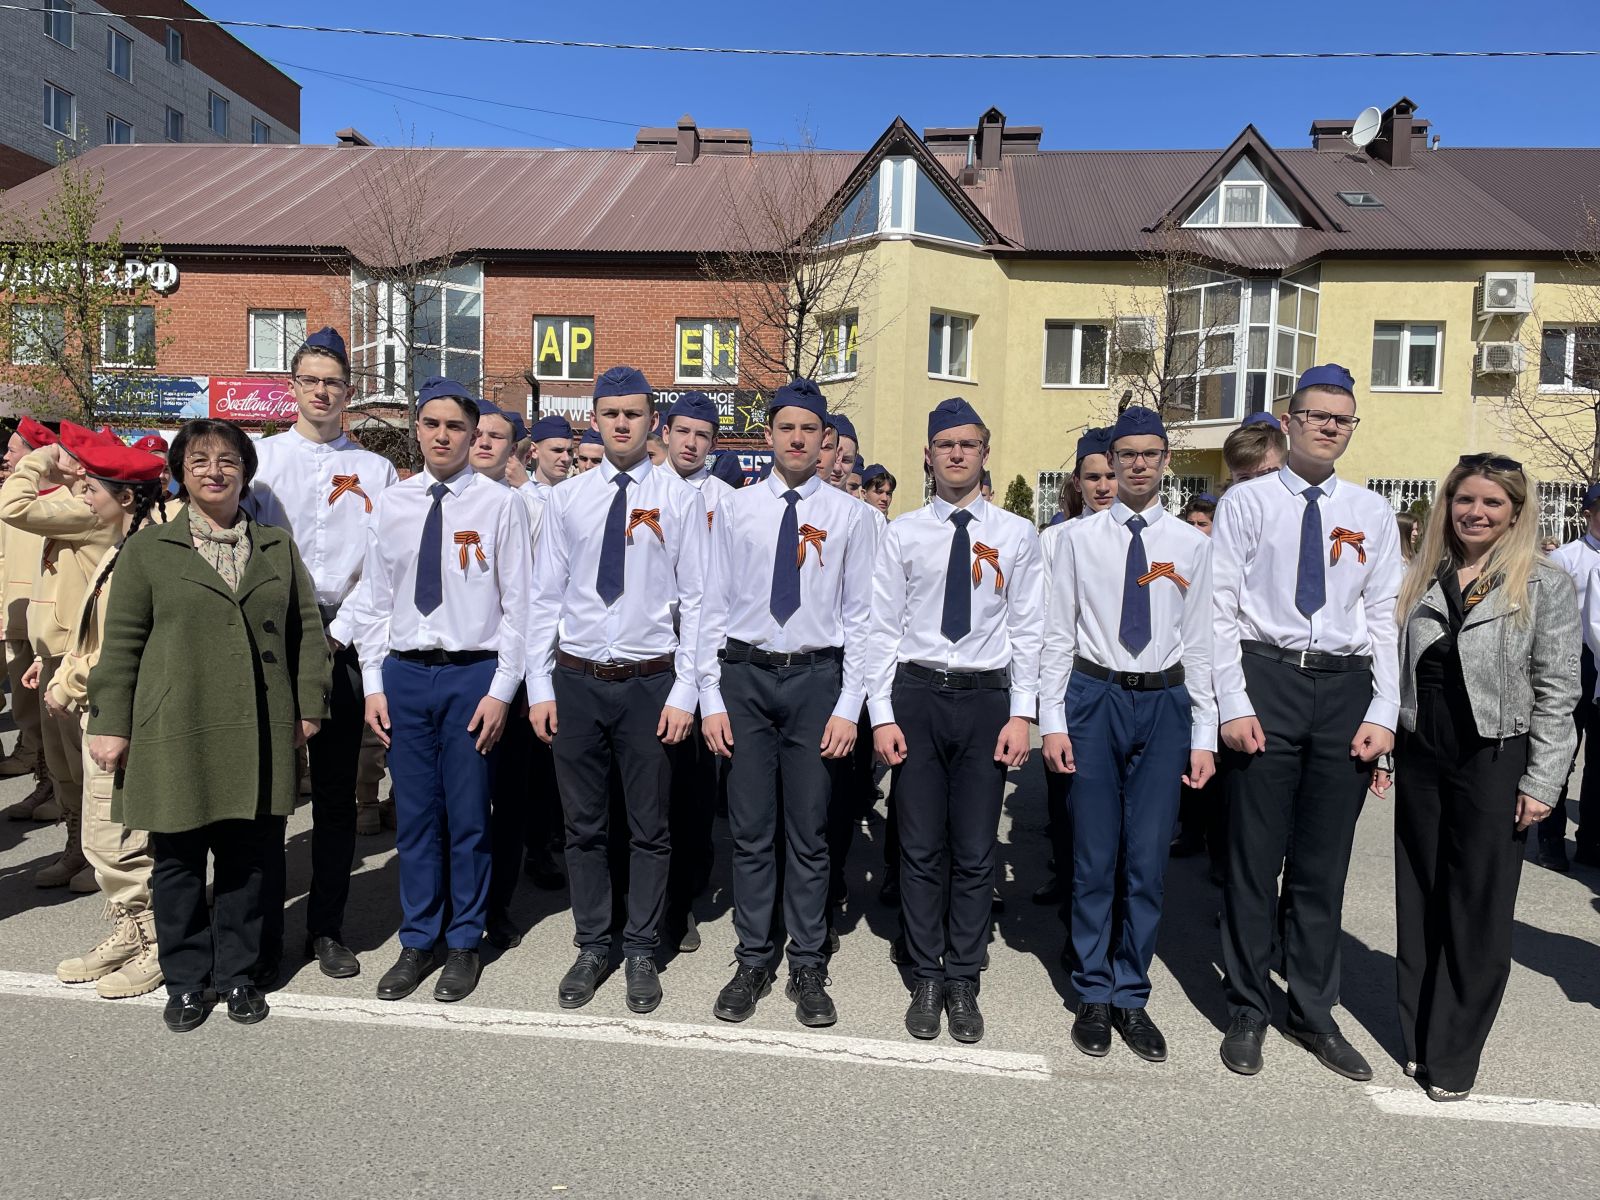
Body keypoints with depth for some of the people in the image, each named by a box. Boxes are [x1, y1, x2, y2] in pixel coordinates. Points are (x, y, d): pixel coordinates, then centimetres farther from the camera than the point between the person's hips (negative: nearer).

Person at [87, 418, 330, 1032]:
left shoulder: (278, 547, 11)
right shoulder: (148, 548, 5)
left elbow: (307, 630, 11)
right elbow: (121, 643, 3)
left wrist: (309, 705, 5)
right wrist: (111, 723, 0)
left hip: (259, 736, 2)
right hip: (174, 736, -1)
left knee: (248, 861, 9)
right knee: (178, 863, 8)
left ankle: (238, 975, 26)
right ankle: (186, 982, 25)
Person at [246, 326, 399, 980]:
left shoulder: (375, 471, 6)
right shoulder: (259, 458, 6)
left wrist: (339, 633, -7)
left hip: (341, 641, 0)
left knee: (337, 791, 6)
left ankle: (328, 930, 18)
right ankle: (262, 933, 15)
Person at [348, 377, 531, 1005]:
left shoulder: (501, 503, -4)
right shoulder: (390, 505, 7)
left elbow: (518, 603, -5)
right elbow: (373, 600, 10)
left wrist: (500, 690, -9)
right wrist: (373, 684, 4)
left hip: (473, 673, -3)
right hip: (403, 672, 3)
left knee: (468, 817, 7)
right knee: (413, 816, 11)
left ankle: (463, 943, 24)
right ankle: (418, 941, 28)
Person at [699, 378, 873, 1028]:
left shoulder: (850, 514, 2)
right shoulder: (735, 508, 4)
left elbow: (859, 614, 1)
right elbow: (714, 607, 4)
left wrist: (848, 706, -5)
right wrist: (711, 699, -1)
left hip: (816, 677, -1)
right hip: (745, 675, 1)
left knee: (809, 834, 8)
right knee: (750, 831, 9)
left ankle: (809, 968, 22)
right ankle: (752, 963, 24)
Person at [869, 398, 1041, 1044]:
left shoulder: (1016, 535, 4)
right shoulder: (902, 533, 3)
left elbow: (1027, 630, 2)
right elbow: (883, 628, 2)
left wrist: (1021, 714, -5)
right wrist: (882, 715, -4)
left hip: (986, 697, 0)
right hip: (916, 693, 0)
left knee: (975, 851, 7)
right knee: (921, 846, 8)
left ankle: (964, 980, 24)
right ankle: (926, 978, 24)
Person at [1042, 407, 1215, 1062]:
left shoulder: (1191, 543, 6)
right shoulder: (1079, 537, 2)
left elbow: (1199, 643, 6)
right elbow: (1058, 635, 2)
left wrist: (1204, 735, 3)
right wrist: (1052, 720, -4)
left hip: (1164, 701, 1)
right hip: (1094, 696, -1)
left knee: (1148, 858, 5)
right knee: (1094, 854, 5)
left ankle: (1132, 997, 22)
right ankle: (1093, 995, 22)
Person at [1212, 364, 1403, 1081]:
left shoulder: (1373, 513, 11)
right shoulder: (1246, 502, 1)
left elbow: (1385, 617, 8)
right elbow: (1222, 609, -4)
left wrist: (1384, 714, 0)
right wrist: (1234, 706, -11)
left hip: (1347, 687, 3)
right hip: (1266, 678, -3)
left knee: (1324, 864, 12)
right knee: (1253, 857, 4)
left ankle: (1314, 1013, 28)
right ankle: (1246, 1010, 21)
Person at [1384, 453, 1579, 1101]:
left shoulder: (1545, 585, -3)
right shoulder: (1421, 581, 9)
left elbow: (1557, 691, -6)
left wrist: (1542, 783, -10)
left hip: (1495, 763, -4)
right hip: (1420, 758, 4)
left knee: (1478, 910, 4)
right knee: (1420, 902, 11)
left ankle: (1454, 1056, 16)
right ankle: (1417, 1037, 25)